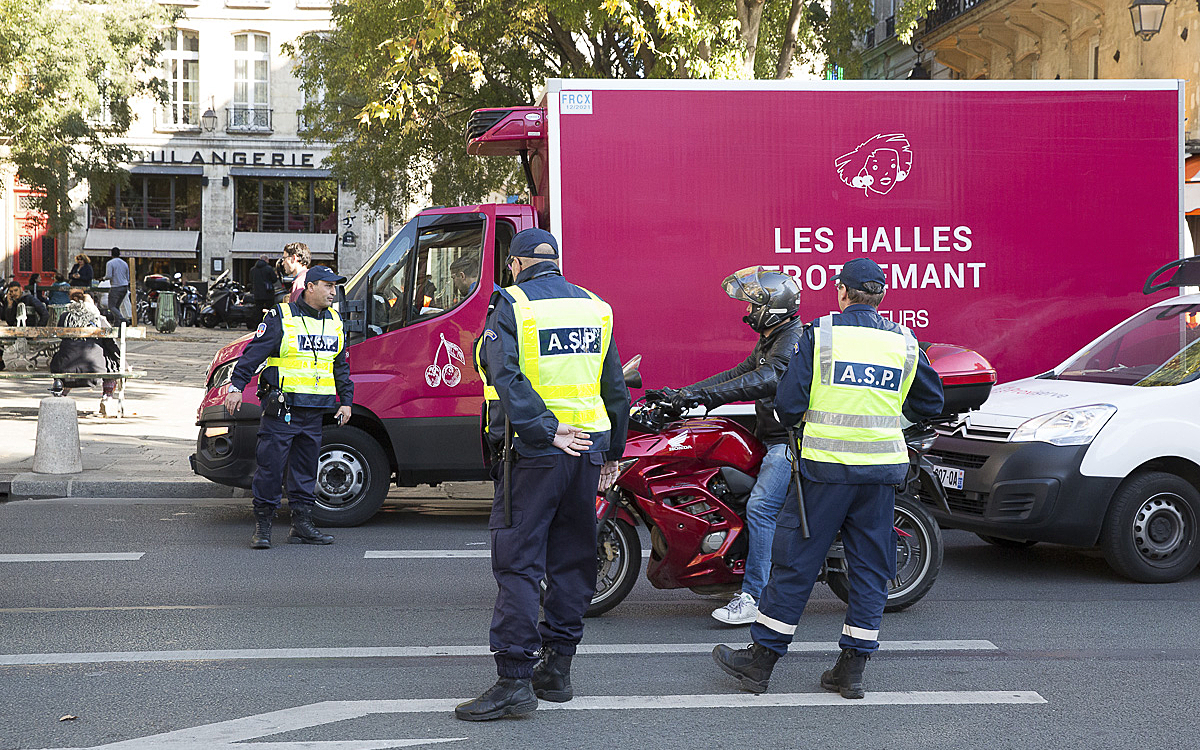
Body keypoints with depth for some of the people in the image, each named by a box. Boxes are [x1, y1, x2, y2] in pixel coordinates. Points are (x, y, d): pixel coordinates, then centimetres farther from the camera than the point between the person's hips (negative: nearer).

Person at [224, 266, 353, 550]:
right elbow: (253, 353, -7)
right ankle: (262, 526, 5)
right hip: (282, 409, -6)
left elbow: (341, 366, 21)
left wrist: (346, 401, 16)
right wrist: (236, 387, -12)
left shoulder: (335, 322, 13)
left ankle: (302, 525, 16)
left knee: (306, 468, 10)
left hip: (316, 410, 6)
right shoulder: (281, 318, -5)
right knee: (271, 466, -4)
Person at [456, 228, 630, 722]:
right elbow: (616, 389, 15)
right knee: (572, 561, 13)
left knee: (518, 563, -4)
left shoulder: (512, 305, -3)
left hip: (534, 452, -5)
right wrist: (612, 452, 20)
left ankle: (515, 679, -8)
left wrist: (546, 431, -21)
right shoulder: (595, 308, 13)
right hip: (588, 449, 6)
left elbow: (506, 377, -19)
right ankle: (556, 668, 19)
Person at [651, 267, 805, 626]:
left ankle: (754, 596, -18)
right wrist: (684, 393, 12)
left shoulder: (794, 339, -14)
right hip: (776, 437, 11)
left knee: (761, 508, -17)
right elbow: (740, 374, 20)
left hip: (791, 439, -11)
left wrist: (706, 394, -33)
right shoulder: (770, 341, 20)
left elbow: (766, 380, -28)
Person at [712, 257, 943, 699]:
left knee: (796, 561, 4)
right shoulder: (905, 343, 5)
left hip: (826, 466, -3)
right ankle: (852, 669, 12)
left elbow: (788, 403, -8)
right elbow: (930, 404, 14)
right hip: (882, 471, 3)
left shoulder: (821, 334, -5)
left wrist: (799, 418, 15)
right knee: (871, 567, 10)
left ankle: (760, 661, 10)